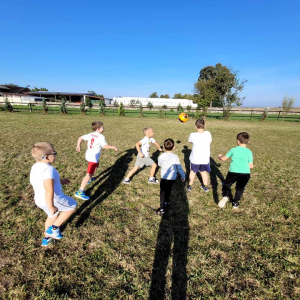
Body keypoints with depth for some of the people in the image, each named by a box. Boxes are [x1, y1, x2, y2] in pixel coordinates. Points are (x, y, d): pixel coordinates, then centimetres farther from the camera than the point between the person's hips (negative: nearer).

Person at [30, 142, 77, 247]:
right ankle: (53, 228, 16)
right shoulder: (48, 168, -26)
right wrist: (51, 206, -28)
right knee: (73, 205, 16)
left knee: (52, 216, 33)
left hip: (40, 200, 9)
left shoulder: (34, 167, 6)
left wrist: (60, 181, 17)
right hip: (53, 200, -9)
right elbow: (49, 189, -34)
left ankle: (46, 238, 51)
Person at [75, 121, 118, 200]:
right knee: (89, 174, -9)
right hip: (93, 157, -10)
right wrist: (113, 147, -13)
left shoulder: (90, 134, 8)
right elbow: (105, 146, -27)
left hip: (88, 155, 10)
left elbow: (80, 138, 10)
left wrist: (78, 146, 16)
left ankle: (90, 179, 55)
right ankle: (80, 192, -10)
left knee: (96, 165, 36)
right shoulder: (101, 137, -16)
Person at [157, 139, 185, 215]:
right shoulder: (175, 157, -15)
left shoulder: (161, 157, -11)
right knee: (168, 190, 22)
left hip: (164, 177, -1)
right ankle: (166, 202, 42)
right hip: (172, 177, 1)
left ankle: (162, 209, -2)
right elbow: (179, 168, -8)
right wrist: (183, 176, 5)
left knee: (163, 192, 4)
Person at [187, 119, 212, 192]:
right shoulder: (208, 133, -14)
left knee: (193, 171, 21)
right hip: (205, 158, 2)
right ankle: (205, 186, 37)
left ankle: (189, 186, 33)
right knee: (204, 172, 24)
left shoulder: (193, 135, -20)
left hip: (195, 158, -1)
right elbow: (209, 143, 2)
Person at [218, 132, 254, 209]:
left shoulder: (233, 150, 7)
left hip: (233, 172, -2)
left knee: (226, 184, 16)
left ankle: (225, 196, -10)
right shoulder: (249, 152, 9)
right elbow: (251, 166, 7)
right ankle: (235, 203, 22)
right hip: (245, 173, 2)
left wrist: (219, 156, 37)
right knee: (240, 188, 23)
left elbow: (224, 159, 16)